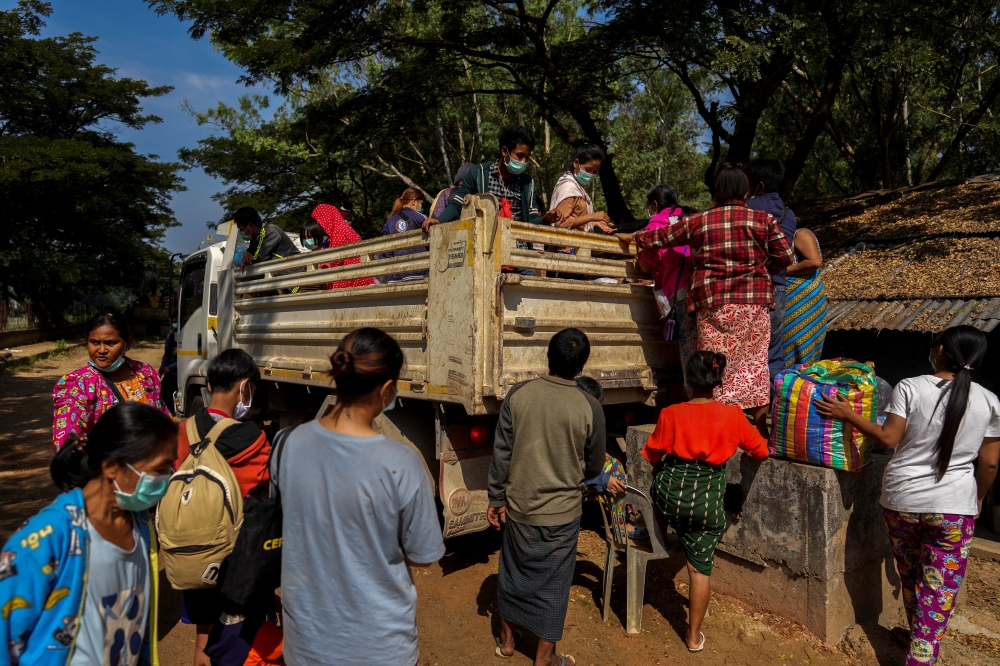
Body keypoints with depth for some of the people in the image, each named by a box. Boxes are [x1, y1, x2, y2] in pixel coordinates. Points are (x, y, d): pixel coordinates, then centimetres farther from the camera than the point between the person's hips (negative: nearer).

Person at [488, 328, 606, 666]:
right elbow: (594, 466, -3)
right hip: (561, 512, -2)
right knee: (552, 583, 15)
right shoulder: (589, 407, -15)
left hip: (519, 506, 2)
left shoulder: (518, 394, -12)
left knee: (514, 572, 21)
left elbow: (501, 453, -6)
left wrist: (497, 498, 5)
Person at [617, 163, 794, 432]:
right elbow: (784, 255, 1)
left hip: (712, 304, 0)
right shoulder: (763, 219, 3)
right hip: (753, 303, 1)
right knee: (755, 362, 9)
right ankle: (761, 429, 15)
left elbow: (662, 237, 15)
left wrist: (633, 237, 32)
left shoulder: (699, 221, 5)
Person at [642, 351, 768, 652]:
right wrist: (740, 448, 30)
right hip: (707, 503, 1)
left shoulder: (671, 414, -8)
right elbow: (761, 451, 9)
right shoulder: (733, 415, -6)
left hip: (669, 494, 0)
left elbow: (653, 456, 4)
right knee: (701, 567, 13)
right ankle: (694, 636, 24)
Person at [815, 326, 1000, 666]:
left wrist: (848, 414, -2)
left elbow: (889, 438, -12)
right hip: (954, 505, 0)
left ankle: (917, 635, 42)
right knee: (940, 586, 10)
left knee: (909, 573, 21)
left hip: (901, 499, 0)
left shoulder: (909, 388, -11)